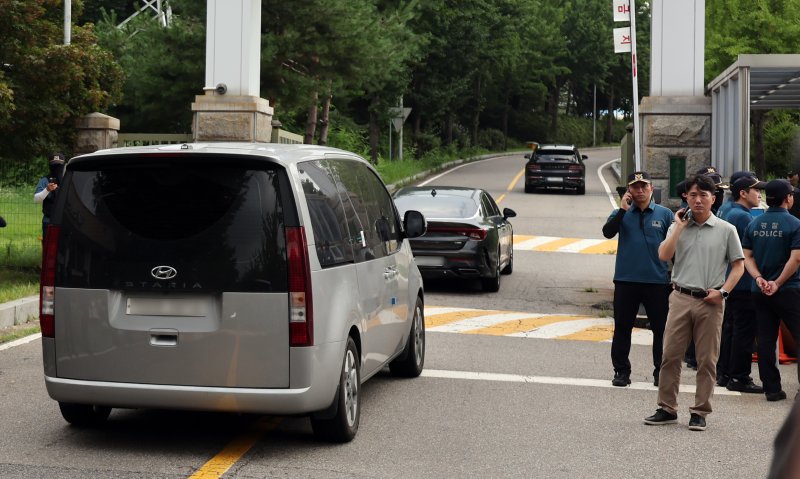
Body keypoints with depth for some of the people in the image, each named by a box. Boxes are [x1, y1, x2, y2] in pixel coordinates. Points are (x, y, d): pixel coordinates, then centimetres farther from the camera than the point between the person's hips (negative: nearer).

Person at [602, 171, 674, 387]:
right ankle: (621, 370, 15)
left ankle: (661, 371, 16)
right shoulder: (621, 213, 5)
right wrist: (623, 210, -19)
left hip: (657, 281, 0)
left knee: (661, 329, 6)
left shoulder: (665, 214, 3)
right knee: (622, 328, 6)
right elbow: (608, 232, -12)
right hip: (626, 280, 0)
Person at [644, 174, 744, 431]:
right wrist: (680, 226, -5)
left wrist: (722, 291, -8)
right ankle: (667, 409, 11)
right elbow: (664, 255, -5)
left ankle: (700, 412, 12)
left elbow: (738, 265, 5)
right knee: (670, 355, 2)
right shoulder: (678, 227, 9)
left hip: (710, 303, -1)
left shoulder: (726, 230, 3)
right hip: (681, 297, 1)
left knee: (707, 360, 4)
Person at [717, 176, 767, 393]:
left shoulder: (727, 213, 14)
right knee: (744, 331, -4)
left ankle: (723, 373, 20)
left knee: (729, 327, 14)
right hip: (745, 284, -10)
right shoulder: (743, 216, -16)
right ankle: (739, 377, -1)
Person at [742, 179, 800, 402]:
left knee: (766, 340, 7)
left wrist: (759, 279, -6)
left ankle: (772, 388, 9)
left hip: (760, 292, 5)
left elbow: (747, 257, 3)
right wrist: (778, 283, -11)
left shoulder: (754, 224, 7)